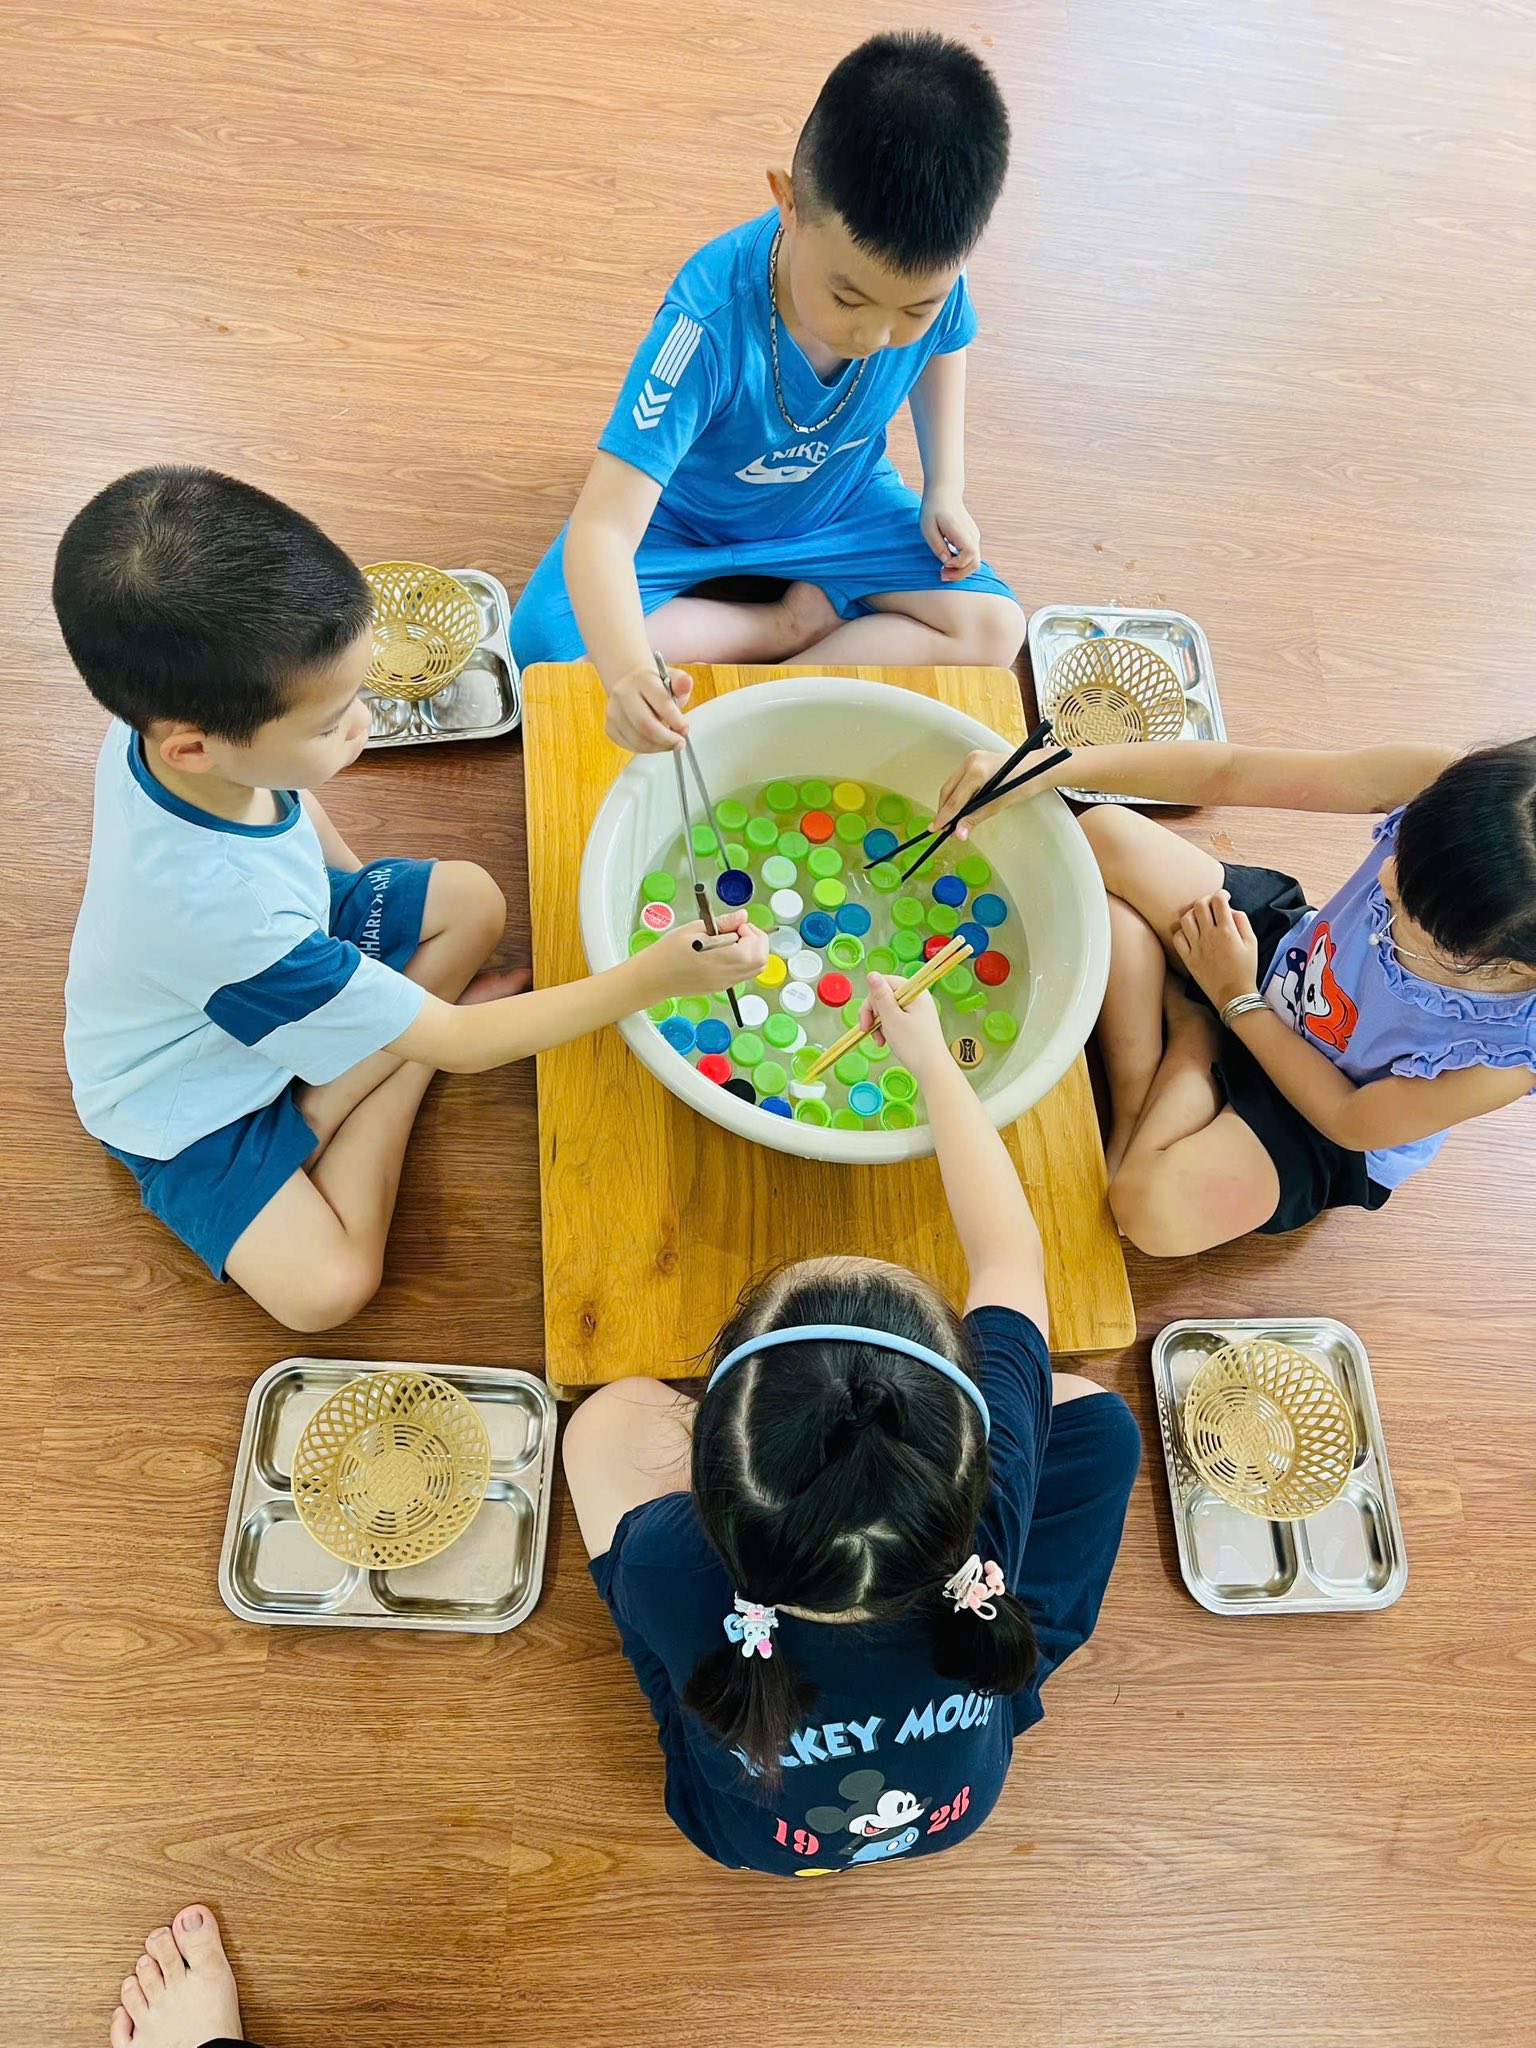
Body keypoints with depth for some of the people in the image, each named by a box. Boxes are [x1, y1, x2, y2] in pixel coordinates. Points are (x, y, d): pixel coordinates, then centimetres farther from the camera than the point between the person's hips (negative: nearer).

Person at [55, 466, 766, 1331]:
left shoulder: (171, 715, -24)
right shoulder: (214, 906, -44)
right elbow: (455, 1043, -35)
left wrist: (359, 883, 3)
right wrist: (650, 978, -36)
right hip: (191, 1104, -7)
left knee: (471, 899, -1)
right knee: (328, 1287, -20)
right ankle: (409, 1066, -1)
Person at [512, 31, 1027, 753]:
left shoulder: (925, 277, -24)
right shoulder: (712, 319, -39)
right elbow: (603, 529, -46)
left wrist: (945, 486, -6)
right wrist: (628, 674, -64)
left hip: (842, 504, 4)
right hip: (687, 520, -3)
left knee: (994, 629, -13)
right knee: (545, 642, -25)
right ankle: (795, 623, -13)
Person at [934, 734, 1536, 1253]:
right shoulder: (1442, 787, -32)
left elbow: (1351, 1122, -19)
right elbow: (1229, 772, -24)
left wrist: (1238, 1000, -14)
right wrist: (1045, 768, -30)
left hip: (1330, 1127, -4)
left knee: (1157, 1207, -33)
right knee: (1103, 835, -13)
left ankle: (1192, 1042, -1)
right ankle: (1135, 1103, -5)